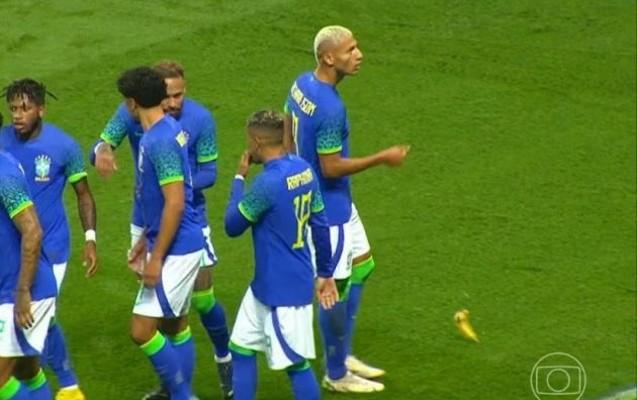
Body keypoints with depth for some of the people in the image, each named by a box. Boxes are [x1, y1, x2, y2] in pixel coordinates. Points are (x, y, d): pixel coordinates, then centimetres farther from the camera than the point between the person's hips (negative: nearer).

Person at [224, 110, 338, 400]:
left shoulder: (267, 184, -25)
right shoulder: (304, 170, 1)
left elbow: (233, 226, -11)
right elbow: (320, 226, 9)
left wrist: (239, 178, -1)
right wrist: (325, 273, 18)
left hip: (284, 291, -9)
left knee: (296, 364, 0)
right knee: (242, 348, 16)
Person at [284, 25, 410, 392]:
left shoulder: (302, 83, -1)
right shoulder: (330, 108, -29)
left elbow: (287, 132, 12)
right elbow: (331, 168, -25)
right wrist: (382, 158, -18)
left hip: (324, 198, 10)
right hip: (329, 209, -10)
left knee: (362, 267, 21)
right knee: (335, 288, 4)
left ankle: (344, 355, 31)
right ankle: (336, 374, 18)